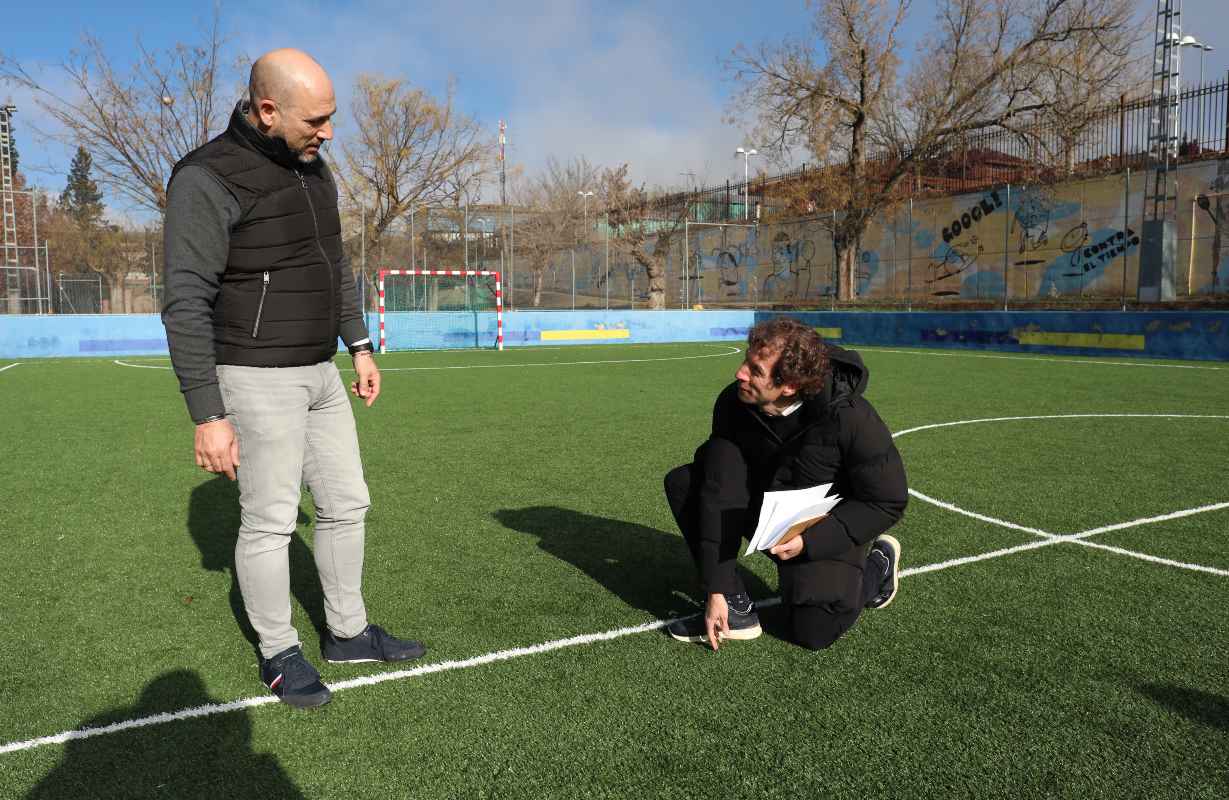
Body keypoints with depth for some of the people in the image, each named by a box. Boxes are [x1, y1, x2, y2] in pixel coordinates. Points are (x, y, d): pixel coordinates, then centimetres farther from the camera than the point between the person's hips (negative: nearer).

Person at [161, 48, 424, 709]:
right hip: (258, 381, -8)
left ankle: (347, 633, 27)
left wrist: (359, 347, 16)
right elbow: (187, 303, -18)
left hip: (318, 374, 8)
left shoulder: (313, 169, 9)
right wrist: (208, 416, -20)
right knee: (269, 522, 1)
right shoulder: (207, 179, -16)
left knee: (346, 505, 12)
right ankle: (278, 654, 20)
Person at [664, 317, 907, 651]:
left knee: (813, 631, -14)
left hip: (828, 527, -3)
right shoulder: (733, 403, -21)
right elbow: (717, 493, -22)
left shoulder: (851, 418, -30)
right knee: (683, 483, -19)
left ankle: (878, 563, 16)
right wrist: (715, 590, -24)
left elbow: (889, 502, -19)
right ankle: (734, 606, -12)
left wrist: (810, 541, -29)